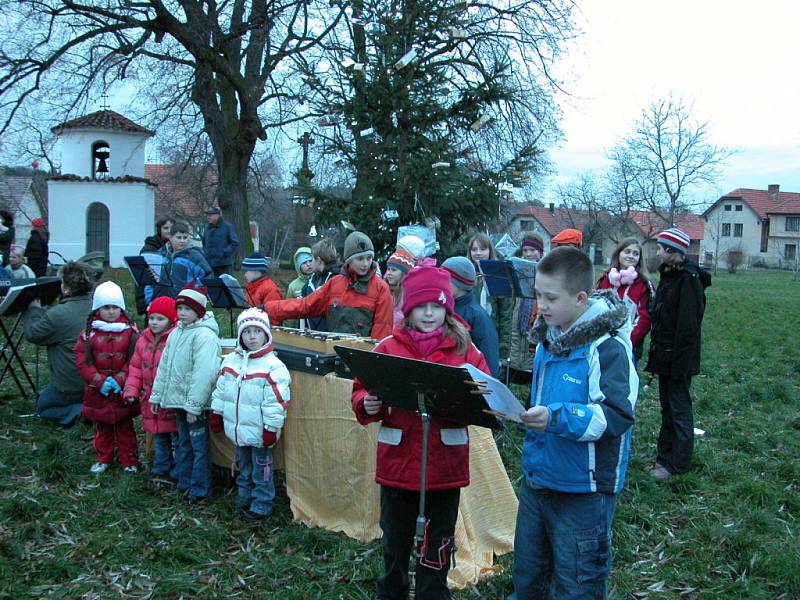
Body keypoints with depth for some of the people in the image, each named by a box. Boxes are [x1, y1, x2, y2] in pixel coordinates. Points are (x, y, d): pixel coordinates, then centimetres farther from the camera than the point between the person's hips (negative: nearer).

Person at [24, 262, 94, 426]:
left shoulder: (57, 315, -24)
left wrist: (33, 309, 11)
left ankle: (79, 412, -7)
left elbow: (31, 334, -6)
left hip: (72, 385, -7)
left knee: (43, 406, 22)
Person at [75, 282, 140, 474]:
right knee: (102, 427, 15)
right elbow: (82, 360, -7)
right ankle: (103, 459, 29)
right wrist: (100, 380, -15)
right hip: (98, 391, 1)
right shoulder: (90, 332, -4)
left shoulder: (130, 331, -6)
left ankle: (129, 461, 20)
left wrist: (119, 379, -18)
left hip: (123, 390, -1)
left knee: (125, 427, 10)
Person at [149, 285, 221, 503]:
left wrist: (194, 406, -24)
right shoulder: (176, 333, 10)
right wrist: (157, 395, 16)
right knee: (183, 444, 19)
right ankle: (184, 483, 32)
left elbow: (204, 374, -23)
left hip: (196, 404, -8)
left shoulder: (205, 336, -18)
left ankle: (200, 490, 10)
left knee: (199, 446, 1)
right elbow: (164, 366, 17)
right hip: (179, 399, 9)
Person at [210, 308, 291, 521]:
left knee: (261, 468, 5)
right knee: (243, 464, 22)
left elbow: (276, 402, -18)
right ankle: (244, 497, 37)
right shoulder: (231, 360, 4)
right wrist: (217, 412, 14)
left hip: (259, 432, -6)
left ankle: (261, 505, 17)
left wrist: (271, 428, -18)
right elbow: (221, 389, 14)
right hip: (238, 429, 6)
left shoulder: (273, 366, -17)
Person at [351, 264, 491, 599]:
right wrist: (367, 405, -21)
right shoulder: (388, 348, 0)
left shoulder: (463, 349, 0)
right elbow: (362, 390, 0)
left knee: (440, 541, 13)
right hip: (398, 460, 1)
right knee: (396, 539, 17)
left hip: (446, 462, 0)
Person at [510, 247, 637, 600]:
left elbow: (616, 416, -28)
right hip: (536, 478, 8)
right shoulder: (549, 337, 6)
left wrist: (556, 417, -37)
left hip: (582, 491, -8)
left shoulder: (608, 346, -20)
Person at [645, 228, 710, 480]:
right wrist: (656, 354, 14)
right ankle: (665, 456, 27)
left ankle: (678, 463, 11)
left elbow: (688, 326, -21)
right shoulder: (669, 276, 11)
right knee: (667, 405, 16)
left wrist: (679, 363, -22)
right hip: (665, 355, 9)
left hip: (678, 357, -9)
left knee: (679, 408, 1)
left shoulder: (688, 280, -18)